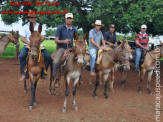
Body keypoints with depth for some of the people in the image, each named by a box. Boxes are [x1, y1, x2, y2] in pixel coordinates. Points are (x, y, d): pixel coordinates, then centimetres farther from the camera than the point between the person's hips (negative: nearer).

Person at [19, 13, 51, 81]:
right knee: (21, 56, -29)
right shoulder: (25, 27, 9)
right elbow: (22, 38, 0)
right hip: (28, 45, -1)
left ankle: (43, 73, -1)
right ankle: (24, 74, -15)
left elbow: (43, 37, 4)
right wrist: (29, 43, -19)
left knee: (48, 57, -19)